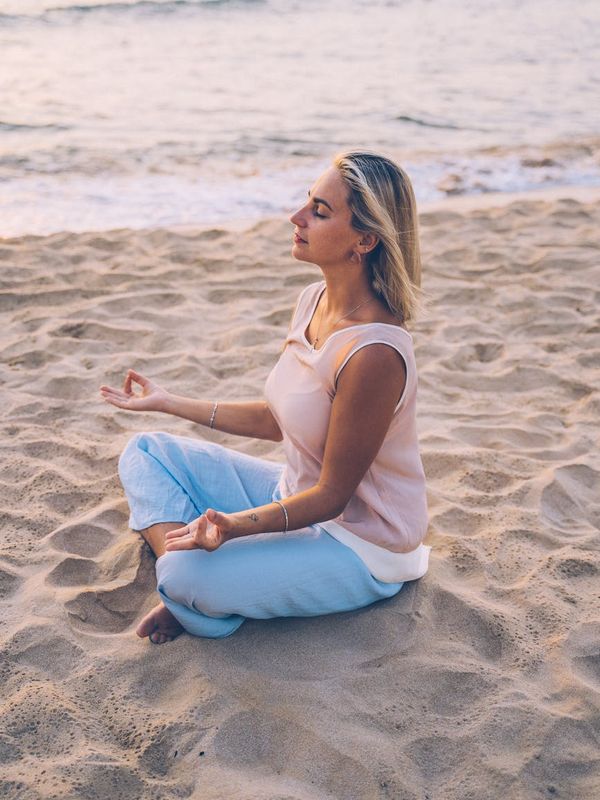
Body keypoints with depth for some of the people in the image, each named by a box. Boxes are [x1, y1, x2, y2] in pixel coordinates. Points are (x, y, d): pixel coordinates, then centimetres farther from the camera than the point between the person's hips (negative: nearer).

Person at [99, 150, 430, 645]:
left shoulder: (373, 352, -31)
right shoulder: (314, 301, -4)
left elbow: (332, 495, -22)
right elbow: (277, 420, 8)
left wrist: (234, 525, -36)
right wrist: (169, 403, 12)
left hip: (361, 547, -9)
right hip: (299, 494, 9)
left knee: (188, 576, -29)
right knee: (145, 453, 6)